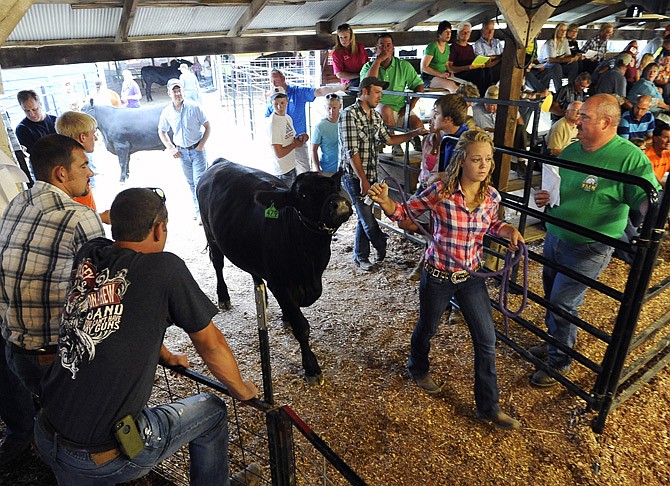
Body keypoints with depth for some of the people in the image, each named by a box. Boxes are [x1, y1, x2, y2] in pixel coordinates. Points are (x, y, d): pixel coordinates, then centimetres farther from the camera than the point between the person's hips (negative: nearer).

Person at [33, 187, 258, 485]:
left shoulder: (88, 256, -1)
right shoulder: (166, 267, -17)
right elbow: (210, 344, -8)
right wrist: (242, 390, 9)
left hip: (46, 439, 6)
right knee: (212, 411, 15)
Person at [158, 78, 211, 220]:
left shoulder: (194, 107, -10)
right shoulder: (167, 112, -1)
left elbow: (208, 126, -4)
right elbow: (161, 132, 12)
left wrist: (201, 145, -12)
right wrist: (171, 148, 2)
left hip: (197, 150, -3)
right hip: (182, 152, 4)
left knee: (199, 181, -9)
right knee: (191, 182, 13)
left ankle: (201, 211, -2)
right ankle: (198, 209, 26)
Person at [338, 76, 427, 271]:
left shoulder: (375, 116, 11)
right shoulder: (349, 114, -14)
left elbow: (389, 139, 17)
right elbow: (351, 151, -19)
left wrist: (416, 132, 8)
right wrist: (363, 180, -20)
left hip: (370, 174, 8)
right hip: (353, 175, -8)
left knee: (365, 216, 12)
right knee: (367, 217, -3)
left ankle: (360, 256, 24)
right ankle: (384, 249, 15)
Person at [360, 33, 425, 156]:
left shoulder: (403, 65, 7)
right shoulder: (368, 66, 4)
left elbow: (419, 85, 10)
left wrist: (411, 104, -5)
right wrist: (378, 60, -15)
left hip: (400, 109, 1)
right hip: (378, 108, -1)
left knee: (418, 125, -25)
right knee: (385, 109, -37)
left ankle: (415, 138, 12)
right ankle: (394, 144, -20)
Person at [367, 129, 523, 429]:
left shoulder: (492, 197, -7)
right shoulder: (440, 191, -19)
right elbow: (405, 212, -9)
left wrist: (508, 230, -9)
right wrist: (384, 201, -30)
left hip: (471, 277, 4)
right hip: (437, 276, -3)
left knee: (486, 340, 6)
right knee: (426, 329, 18)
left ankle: (488, 407, 25)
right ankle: (418, 369, 52)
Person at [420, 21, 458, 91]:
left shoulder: (447, 46, 14)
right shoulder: (432, 46, -9)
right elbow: (424, 67, -13)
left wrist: (449, 72, 2)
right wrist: (440, 74, -21)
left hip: (443, 77, 7)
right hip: (429, 78, -7)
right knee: (451, 84, -36)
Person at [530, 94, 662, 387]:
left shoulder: (629, 157, -16)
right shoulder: (571, 150, 5)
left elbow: (647, 198, -19)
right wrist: (545, 196, -3)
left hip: (587, 249, -7)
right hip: (554, 238, 7)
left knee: (562, 304, -2)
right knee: (551, 295, 20)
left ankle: (559, 363, 19)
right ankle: (555, 342, 43)